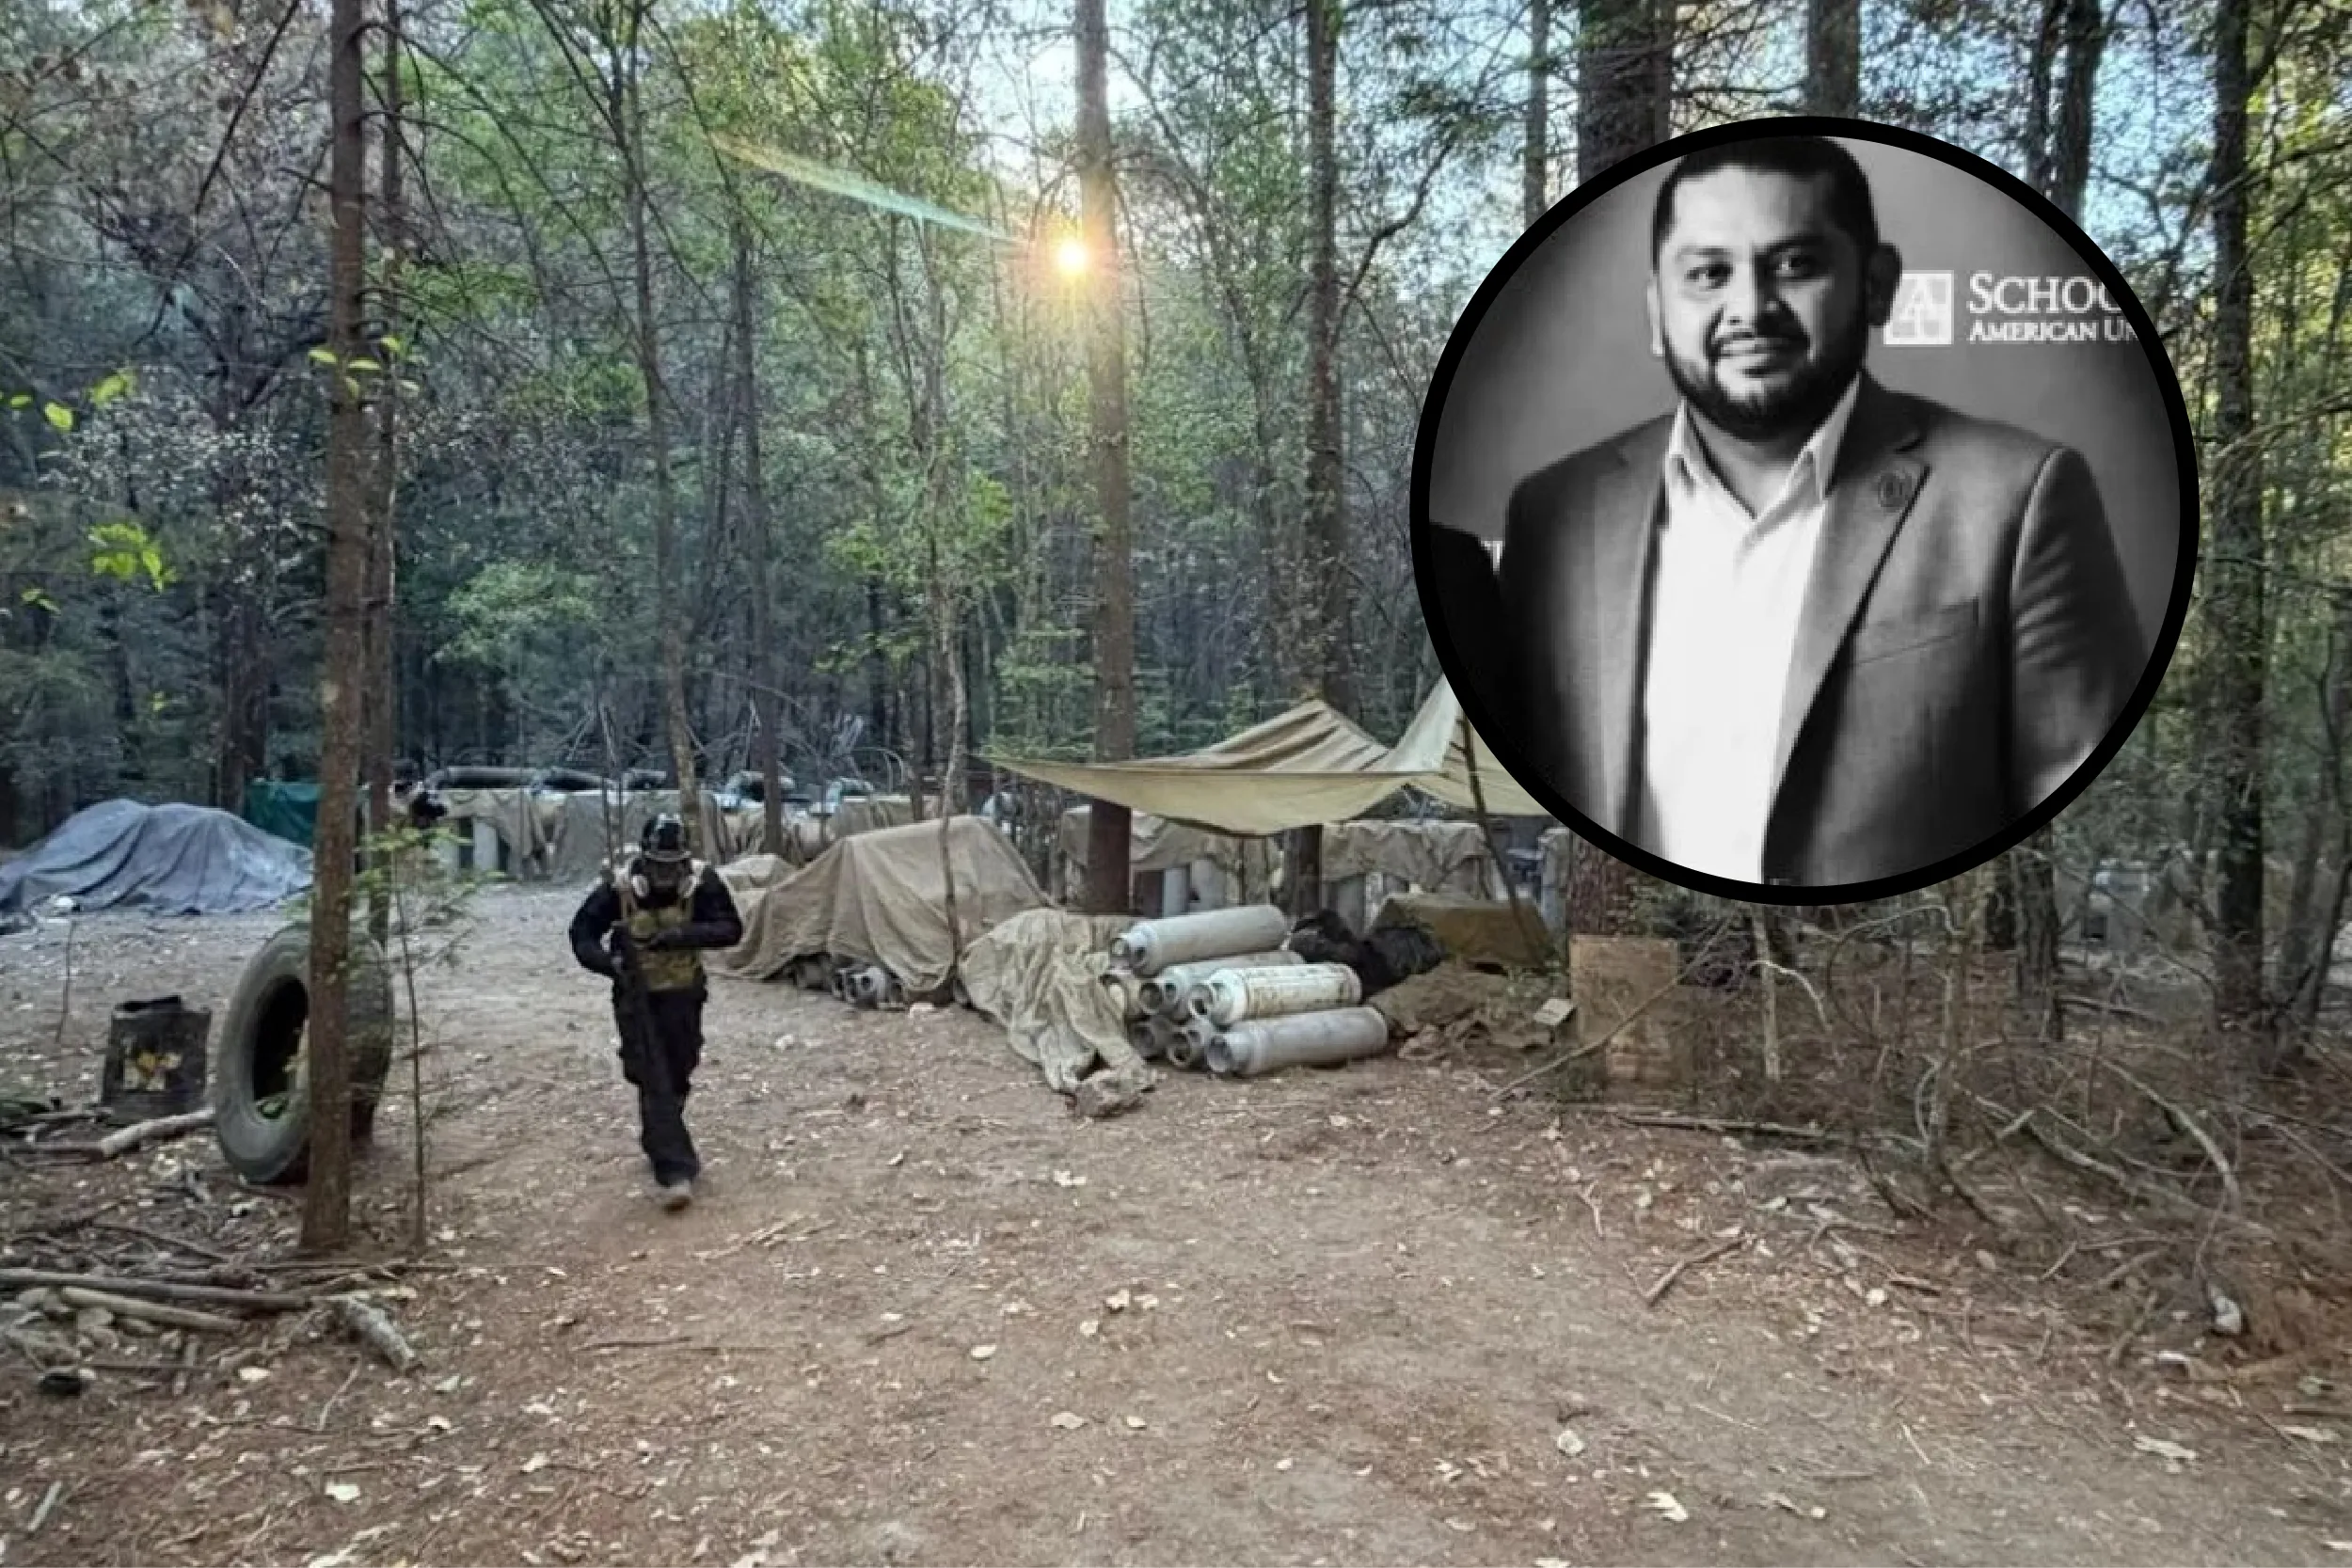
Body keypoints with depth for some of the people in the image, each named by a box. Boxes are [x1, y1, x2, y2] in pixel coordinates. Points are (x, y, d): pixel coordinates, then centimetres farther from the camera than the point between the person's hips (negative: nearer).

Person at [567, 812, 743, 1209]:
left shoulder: (702, 880, -15)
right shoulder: (618, 886, -17)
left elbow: (732, 929, -16)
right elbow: (581, 935, -9)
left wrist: (686, 934, -32)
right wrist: (611, 963, -28)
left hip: (683, 993, 2)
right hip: (636, 995, -2)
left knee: (677, 1074, 15)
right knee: (654, 1079, -10)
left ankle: (657, 1138, 42)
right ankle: (673, 1170, -9)